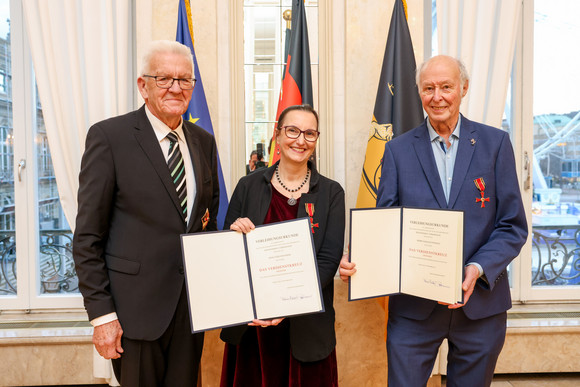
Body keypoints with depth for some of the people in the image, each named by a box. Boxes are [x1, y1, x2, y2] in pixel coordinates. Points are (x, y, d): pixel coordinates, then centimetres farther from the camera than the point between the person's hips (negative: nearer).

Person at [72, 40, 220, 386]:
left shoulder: (204, 140, 7)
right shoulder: (109, 136, -9)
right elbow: (88, 237, -9)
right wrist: (101, 313, -12)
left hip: (192, 302, 5)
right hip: (137, 305, -4)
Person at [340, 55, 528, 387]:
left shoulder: (495, 143, 0)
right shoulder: (398, 149, 1)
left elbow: (513, 225, -1)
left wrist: (477, 270, -17)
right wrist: (357, 262, -19)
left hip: (481, 301, 1)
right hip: (414, 305, 0)